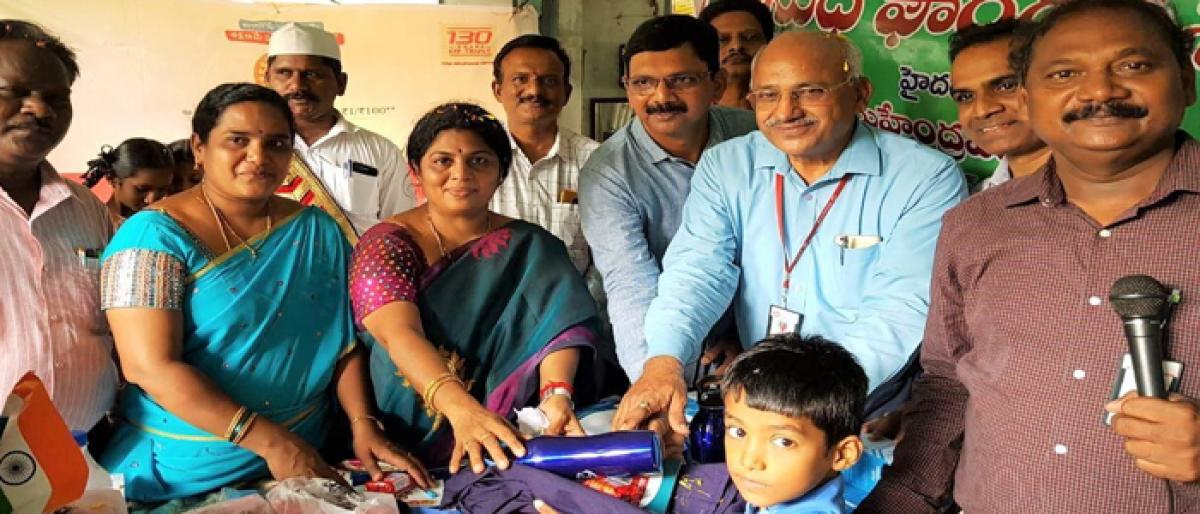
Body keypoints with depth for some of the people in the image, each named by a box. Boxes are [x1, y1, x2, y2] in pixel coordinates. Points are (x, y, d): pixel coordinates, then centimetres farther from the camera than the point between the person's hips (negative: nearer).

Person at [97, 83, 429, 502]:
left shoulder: (320, 232, 1)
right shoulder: (156, 235, -12)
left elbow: (345, 342, 2)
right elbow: (150, 366, -20)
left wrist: (363, 425, -13)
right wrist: (271, 442, -23)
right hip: (182, 469, -4)